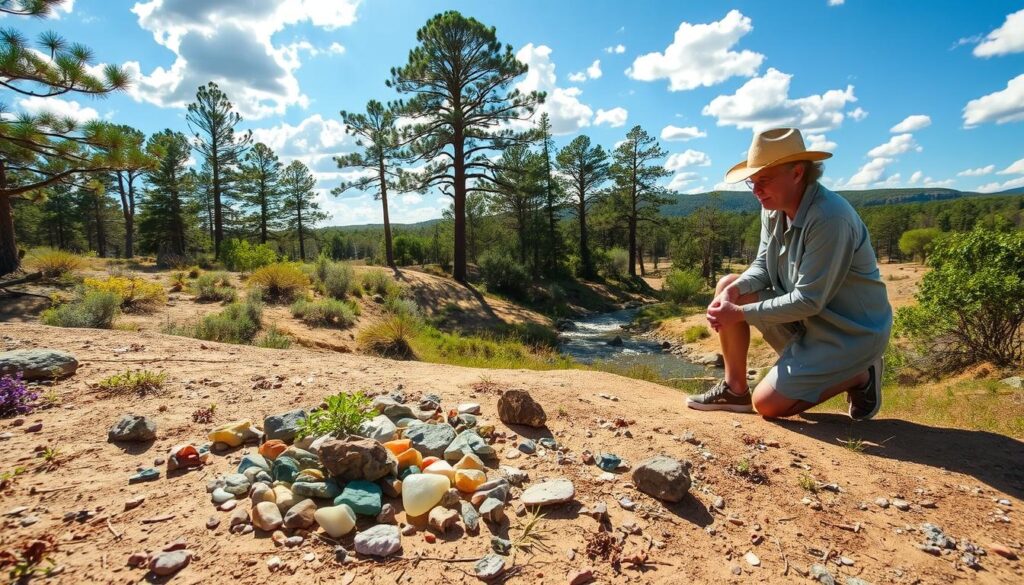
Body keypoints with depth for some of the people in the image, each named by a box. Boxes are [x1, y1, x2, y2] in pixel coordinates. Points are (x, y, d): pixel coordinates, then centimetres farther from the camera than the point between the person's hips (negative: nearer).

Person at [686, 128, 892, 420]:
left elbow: (809, 301, -28)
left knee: (766, 403, -12)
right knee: (727, 286, -5)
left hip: (850, 332, -8)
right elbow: (762, 266, 3)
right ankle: (735, 388, 3)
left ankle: (859, 376, 7)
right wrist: (734, 291, -18)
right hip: (806, 317, 8)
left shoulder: (830, 218, -29)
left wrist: (740, 313, -25)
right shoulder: (773, 209, -4)